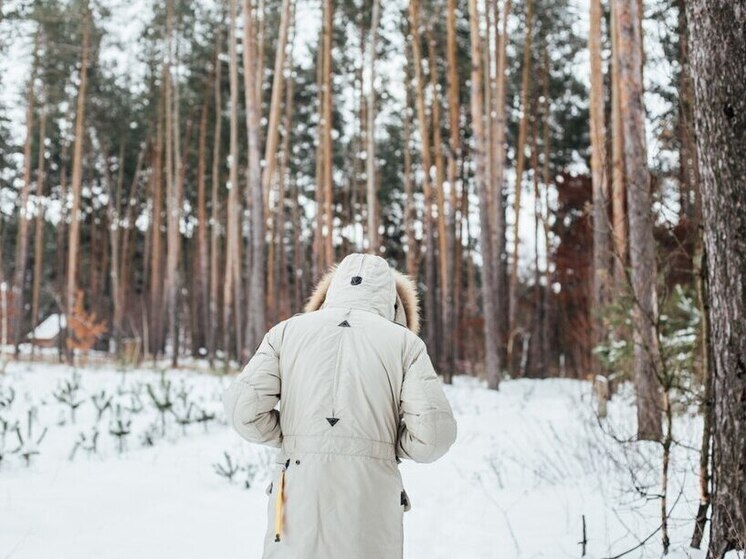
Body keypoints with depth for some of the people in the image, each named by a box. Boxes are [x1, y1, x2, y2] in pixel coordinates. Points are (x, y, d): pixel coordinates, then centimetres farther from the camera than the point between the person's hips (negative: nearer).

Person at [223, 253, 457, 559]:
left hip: (300, 501, 1)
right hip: (370, 507, 0)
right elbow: (433, 433, -4)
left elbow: (245, 408, -3)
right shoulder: (405, 342, 7)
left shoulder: (288, 331, 10)